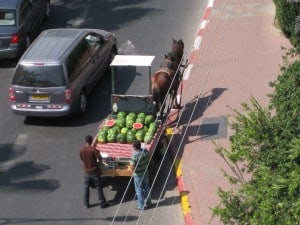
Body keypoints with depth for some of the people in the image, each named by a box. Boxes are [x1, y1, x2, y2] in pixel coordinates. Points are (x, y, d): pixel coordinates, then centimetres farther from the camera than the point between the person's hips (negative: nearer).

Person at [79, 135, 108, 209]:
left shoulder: (82, 150, -6)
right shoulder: (94, 150, -19)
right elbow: (100, 159, -15)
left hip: (87, 172, 3)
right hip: (95, 171, -3)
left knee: (86, 188, 15)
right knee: (99, 188, 8)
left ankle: (86, 204, 20)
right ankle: (102, 203, 16)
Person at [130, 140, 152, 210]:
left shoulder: (134, 156, -29)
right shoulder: (145, 151, -9)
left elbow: (132, 168, -26)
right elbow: (148, 160, 6)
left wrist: (131, 163, -7)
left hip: (138, 175, -6)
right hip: (145, 173, 6)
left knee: (139, 190, 10)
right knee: (146, 187, 21)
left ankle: (141, 206, 18)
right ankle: (148, 203, 35)